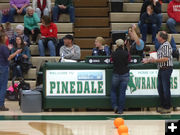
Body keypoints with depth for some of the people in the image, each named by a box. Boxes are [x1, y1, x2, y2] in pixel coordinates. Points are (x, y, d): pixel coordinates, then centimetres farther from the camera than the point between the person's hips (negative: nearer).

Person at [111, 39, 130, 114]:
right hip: (125, 74, -1)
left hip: (116, 74, 1)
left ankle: (115, 106, -1)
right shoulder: (126, 53, -9)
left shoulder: (113, 54, -5)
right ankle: (120, 109, 3)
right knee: (122, 92, 3)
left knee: (113, 91, 16)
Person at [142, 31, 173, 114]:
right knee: (160, 88, 12)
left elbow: (166, 58, -21)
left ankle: (167, 108, 1)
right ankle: (163, 106, 20)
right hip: (161, 69, 10)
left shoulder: (166, 45, -14)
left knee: (166, 88, -5)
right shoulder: (162, 46, 17)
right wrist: (148, 60, 21)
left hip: (166, 69, -10)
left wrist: (155, 60, -12)